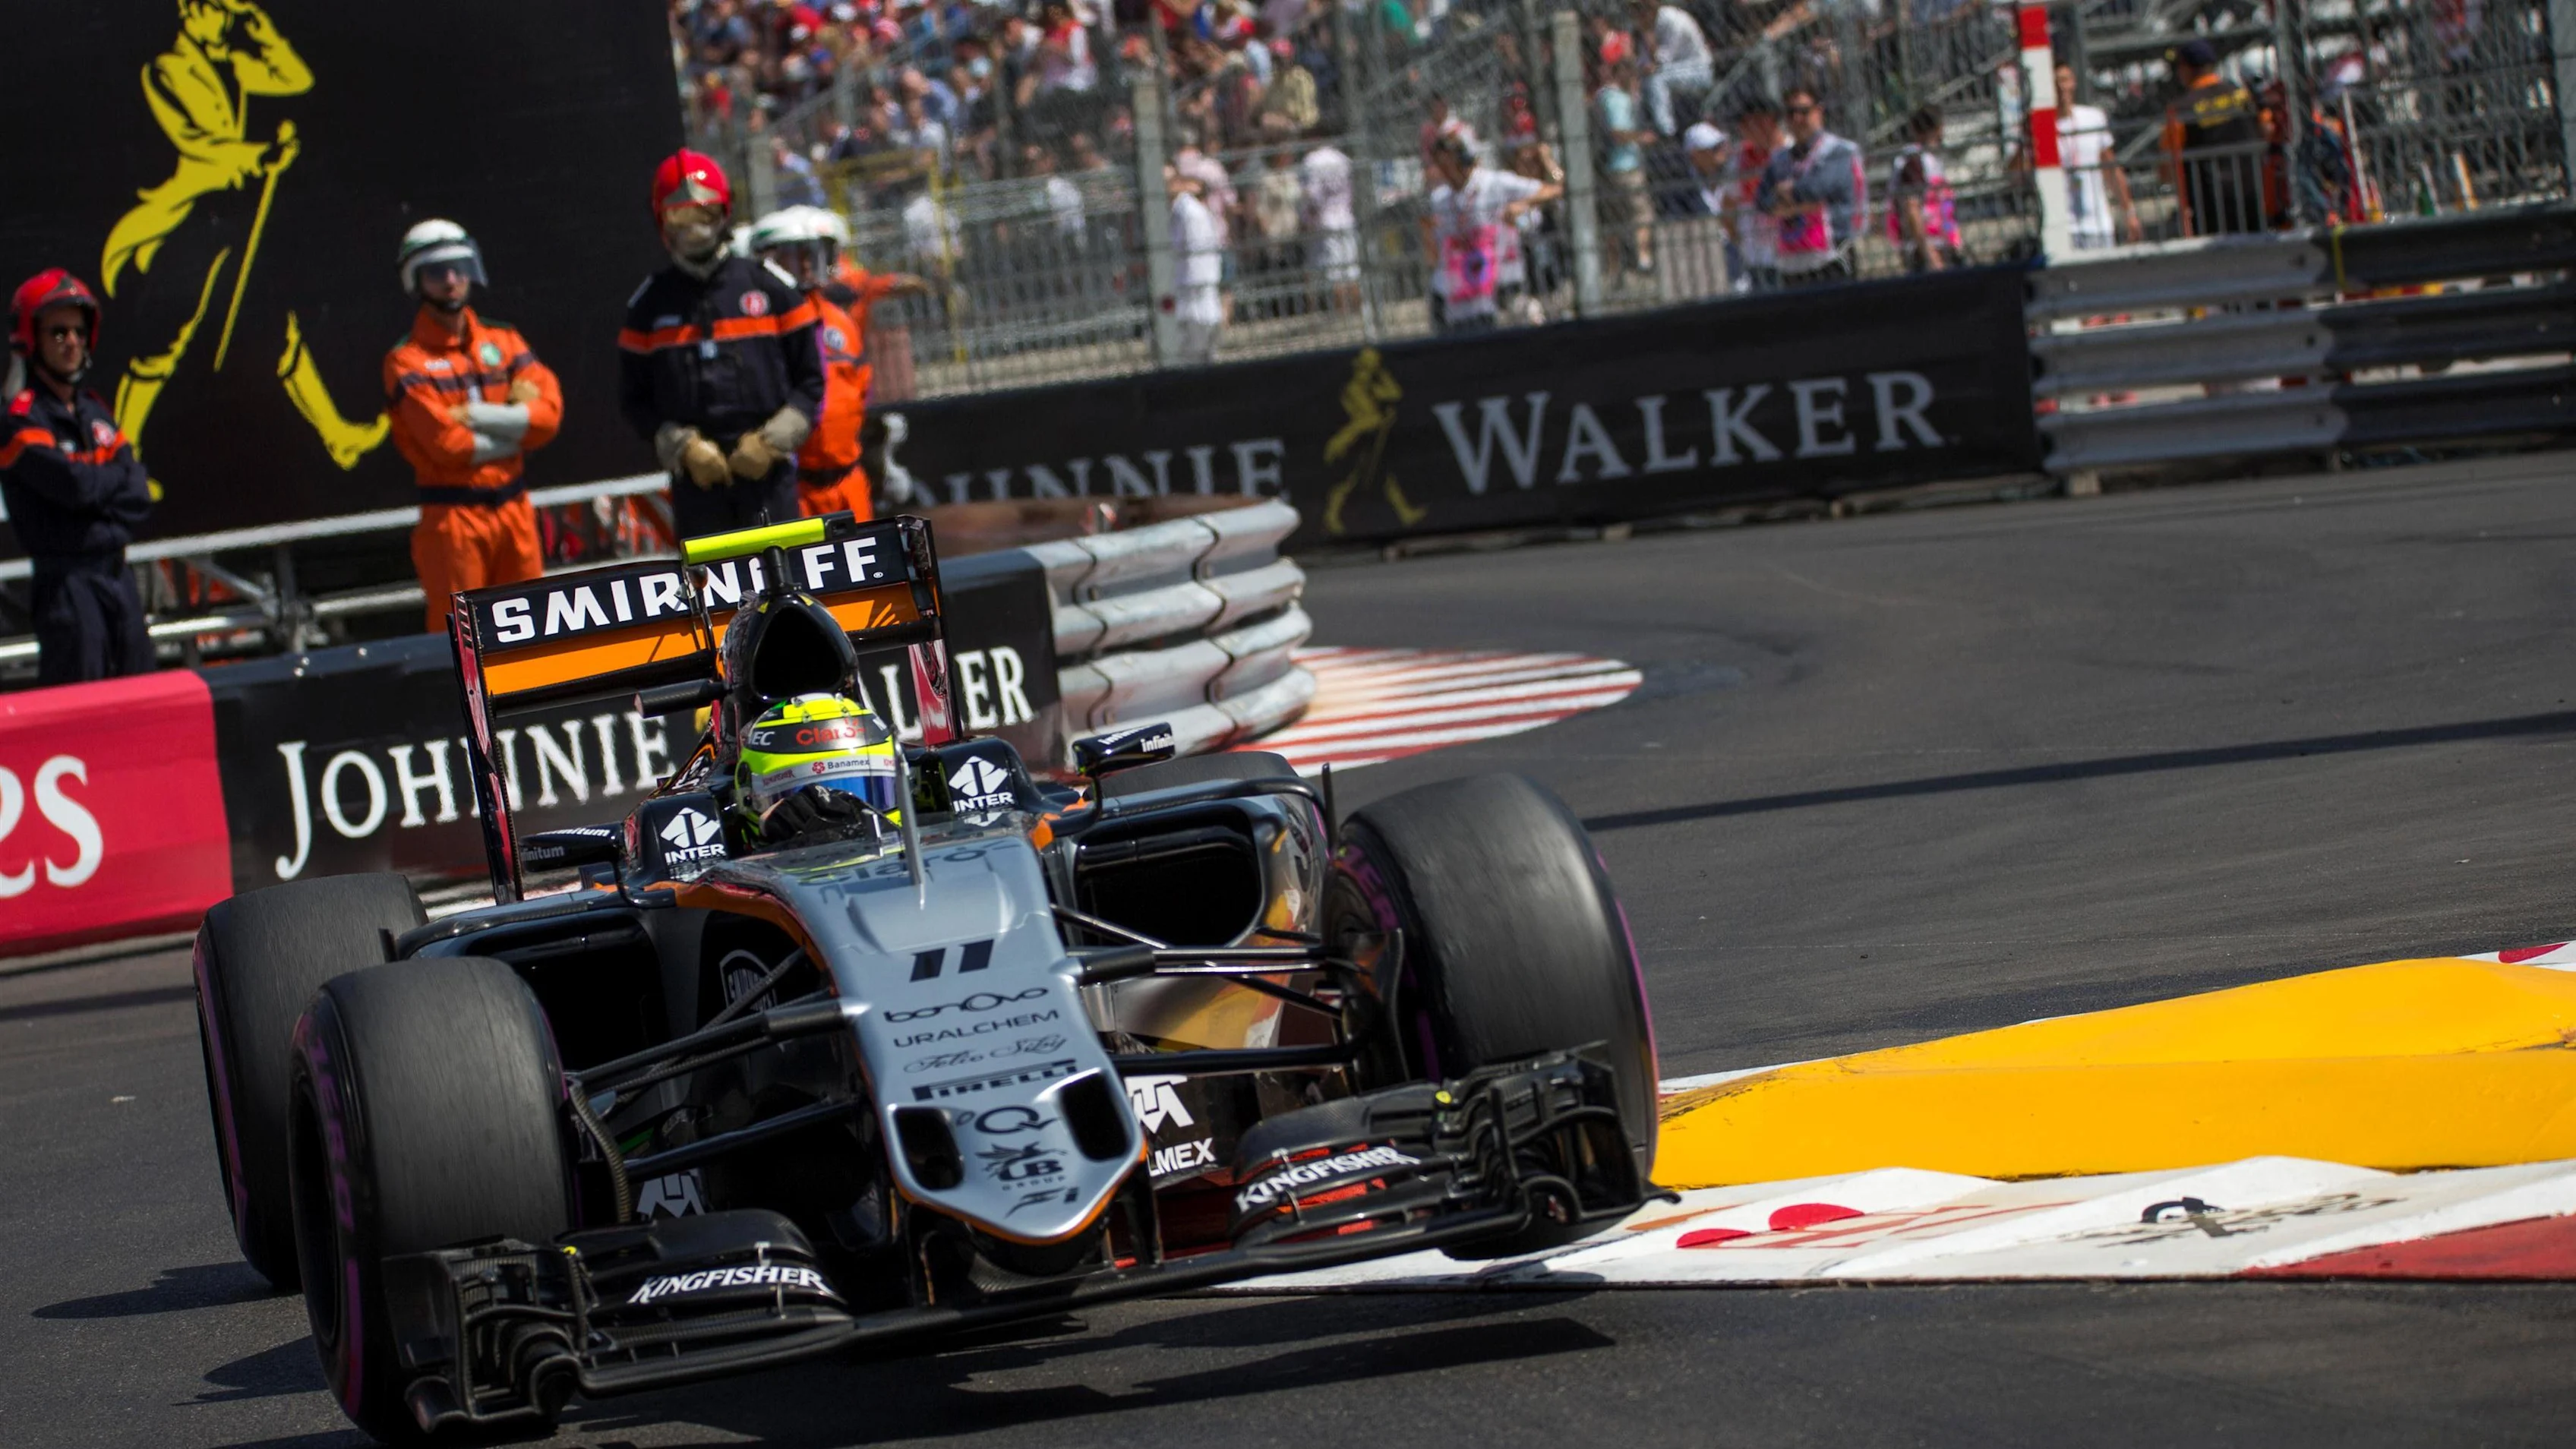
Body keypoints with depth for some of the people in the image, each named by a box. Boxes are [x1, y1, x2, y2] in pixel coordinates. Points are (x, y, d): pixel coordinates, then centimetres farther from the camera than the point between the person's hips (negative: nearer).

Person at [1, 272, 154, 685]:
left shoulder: (95, 412, 13)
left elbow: (139, 496, 5)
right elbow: (74, 483, -22)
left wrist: (95, 488, -13)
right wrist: (117, 474, -3)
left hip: (117, 573, 7)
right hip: (67, 583, -7)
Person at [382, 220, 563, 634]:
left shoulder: (503, 341, 9)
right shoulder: (408, 361, -7)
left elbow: (547, 413, -5)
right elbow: (447, 443, -17)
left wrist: (473, 416, -14)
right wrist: (516, 431, -5)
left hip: (514, 507, 5)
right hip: (453, 514, -5)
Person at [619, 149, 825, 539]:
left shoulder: (770, 287, 6)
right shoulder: (649, 305, 8)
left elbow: (810, 382, 7)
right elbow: (633, 400, 9)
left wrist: (772, 441, -7)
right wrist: (682, 447, -6)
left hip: (768, 474, -1)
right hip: (695, 479, 1)